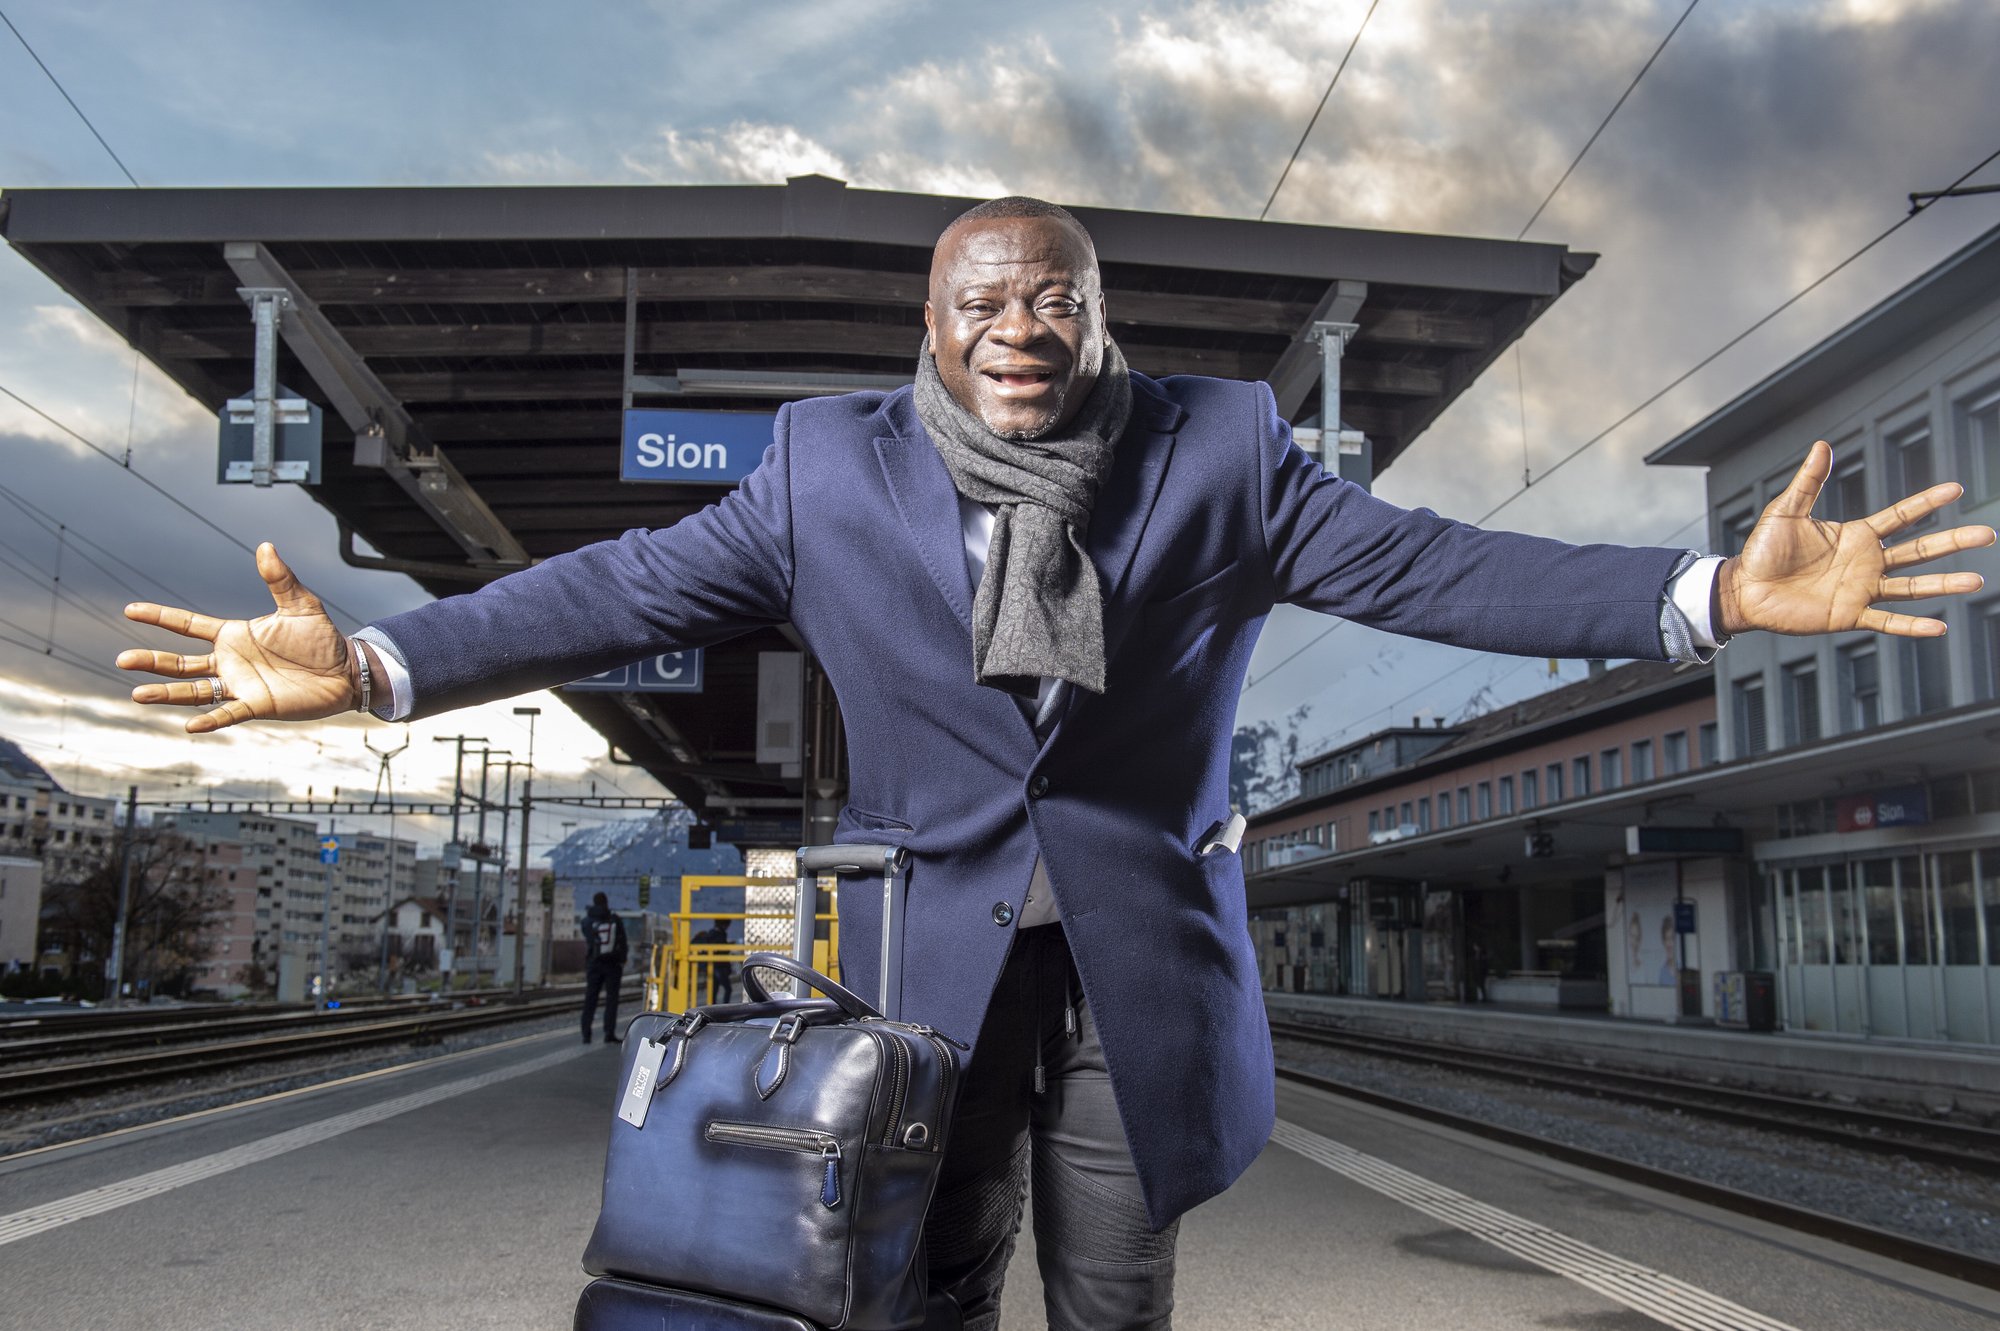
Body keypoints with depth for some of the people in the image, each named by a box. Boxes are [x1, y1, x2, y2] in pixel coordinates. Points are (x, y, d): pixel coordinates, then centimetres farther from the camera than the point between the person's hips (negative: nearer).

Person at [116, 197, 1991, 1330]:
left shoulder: (1216, 446, 0)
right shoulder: (829, 462, 1)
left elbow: (1418, 560, -5)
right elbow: (627, 586, -2)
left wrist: (1712, 594, -15)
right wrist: (371, 665, -10)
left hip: (1143, 967, 1)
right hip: (932, 959, 0)